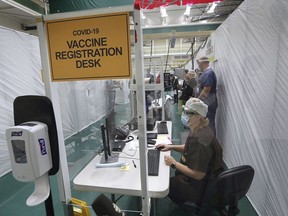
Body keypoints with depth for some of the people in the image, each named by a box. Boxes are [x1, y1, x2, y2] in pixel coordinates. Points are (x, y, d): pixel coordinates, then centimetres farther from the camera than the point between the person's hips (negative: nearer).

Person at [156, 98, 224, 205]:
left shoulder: (200, 139, -34)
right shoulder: (199, 130, -3)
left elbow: (198, 175, -30)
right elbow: (190, 148, 15)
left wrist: (174, 163, -22)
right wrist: (171, 147, 3)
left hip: (200, 187, -9)